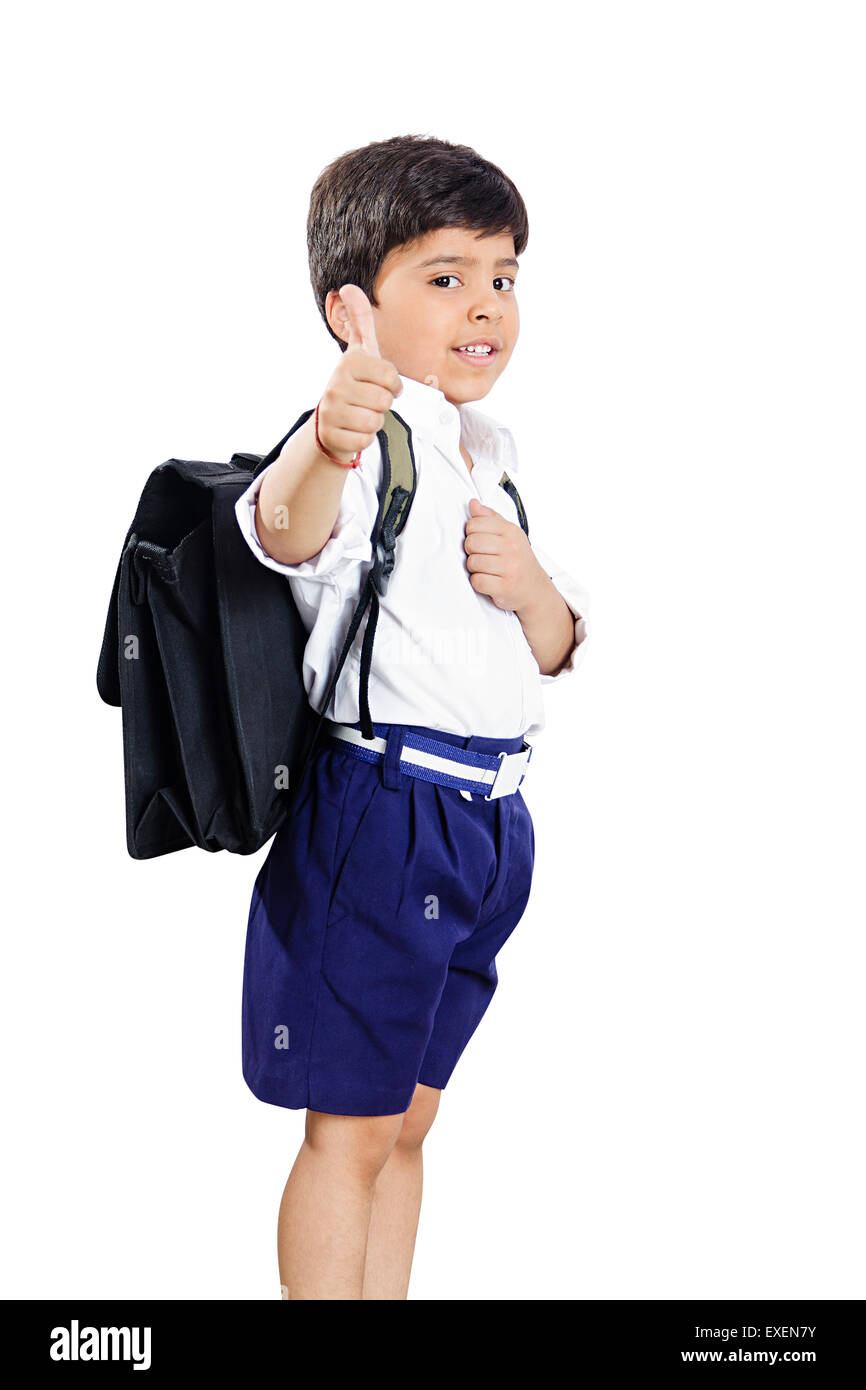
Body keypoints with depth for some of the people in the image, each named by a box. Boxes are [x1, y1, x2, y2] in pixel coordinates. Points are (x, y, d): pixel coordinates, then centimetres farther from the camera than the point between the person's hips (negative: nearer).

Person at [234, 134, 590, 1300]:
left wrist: (534, 589, -6)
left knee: (408, 1120, 17)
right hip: (380, 812, -8)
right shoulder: (371, 444, -11)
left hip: (488, 820, 8)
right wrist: (325, 448, -57)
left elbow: (559, 654, 17)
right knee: (353, 1131, 1)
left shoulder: (491, 467, 14)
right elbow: (286, 536, -35)